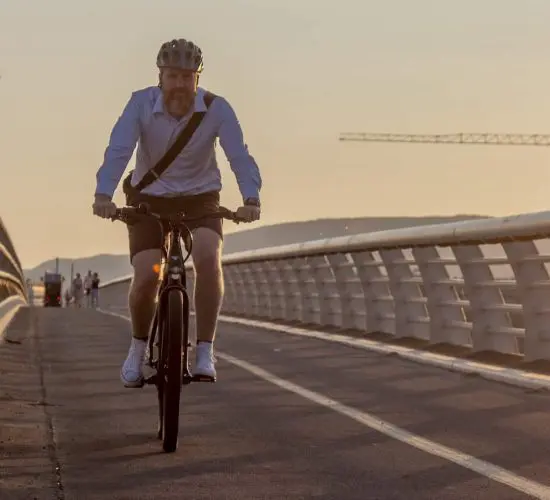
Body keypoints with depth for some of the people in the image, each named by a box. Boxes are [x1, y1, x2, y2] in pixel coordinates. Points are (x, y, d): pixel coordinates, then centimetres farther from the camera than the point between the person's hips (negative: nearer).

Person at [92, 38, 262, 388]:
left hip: (200, 198, 0)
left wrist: (251, 199, -44)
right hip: (148, 198, 0)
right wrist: (103, 195, -45)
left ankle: (205, 352, -17)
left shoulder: (217, 109, -18)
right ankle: (138, 346, 14)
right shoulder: (141, 103, -18)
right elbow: (118, 150, -28)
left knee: (209, 258, -27)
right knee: (147, 274, -16)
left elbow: (239, 155, -26)